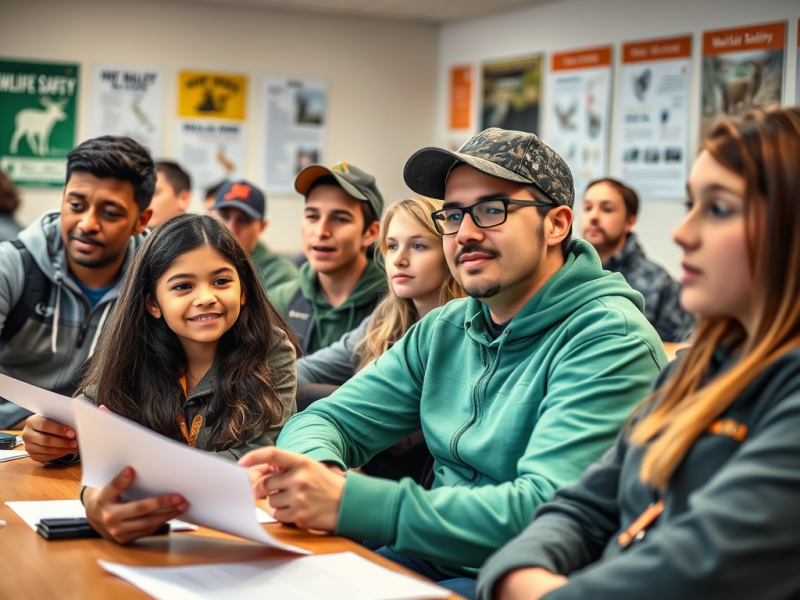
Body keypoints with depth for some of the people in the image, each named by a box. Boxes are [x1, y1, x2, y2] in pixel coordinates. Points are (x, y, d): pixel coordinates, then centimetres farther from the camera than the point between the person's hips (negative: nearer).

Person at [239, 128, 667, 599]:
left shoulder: (611, 339, -16)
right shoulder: (445, 330, 9)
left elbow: (546, 509, -27)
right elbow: (331, 418, 9)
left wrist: (348, 503, -34)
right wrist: (312, 464, -18)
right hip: (437, 558, 7)